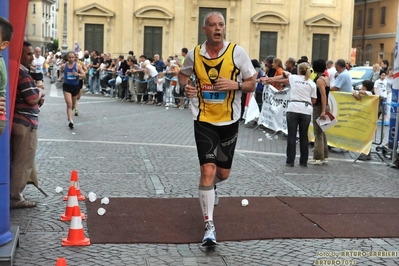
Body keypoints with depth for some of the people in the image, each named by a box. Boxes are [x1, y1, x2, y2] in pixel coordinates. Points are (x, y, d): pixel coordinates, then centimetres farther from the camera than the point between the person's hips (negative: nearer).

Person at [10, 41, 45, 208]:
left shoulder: (18, 70, 15)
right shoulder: (22, 73, -16)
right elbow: (32, 99, -20)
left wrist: (38, 95, 5)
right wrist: (41, 92, 0)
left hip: (18, 121, 10)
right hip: (25, 123, -10)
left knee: (17, 161, 16)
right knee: (24, 163, -3)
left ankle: (13, 194, 22)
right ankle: (15, 198, 2)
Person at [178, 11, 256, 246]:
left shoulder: (237, 52, -9)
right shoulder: (194, 54, -5)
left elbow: (252, 84, -3)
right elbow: (183, 75, 15)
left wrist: (235, 84, -23)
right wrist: (186, 86, -8)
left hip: (229, 121, 1)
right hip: (204, 121, -1)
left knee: (223, 172, 13)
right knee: (208, 169, -14)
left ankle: (211, 186, 52)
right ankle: (209, 225, -6)